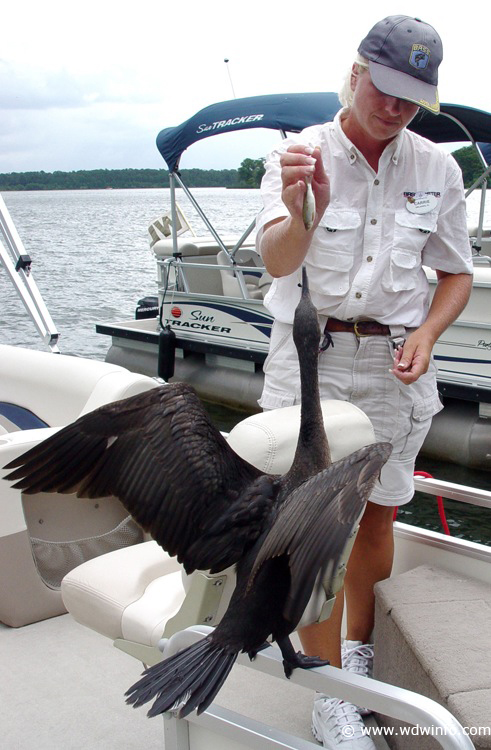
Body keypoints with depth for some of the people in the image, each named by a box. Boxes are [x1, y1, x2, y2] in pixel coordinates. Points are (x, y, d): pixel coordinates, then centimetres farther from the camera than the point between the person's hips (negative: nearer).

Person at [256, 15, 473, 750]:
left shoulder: (438, 168, 2)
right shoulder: (300, 154, -7)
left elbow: (457, 275, 11)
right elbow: (277, 259, -24)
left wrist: (426, 333, -9)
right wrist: (301, 214, -46)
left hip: (393, 364, 3)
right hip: (309, 357, -2)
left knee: (376, 519, 12)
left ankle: (360, 648, 36)